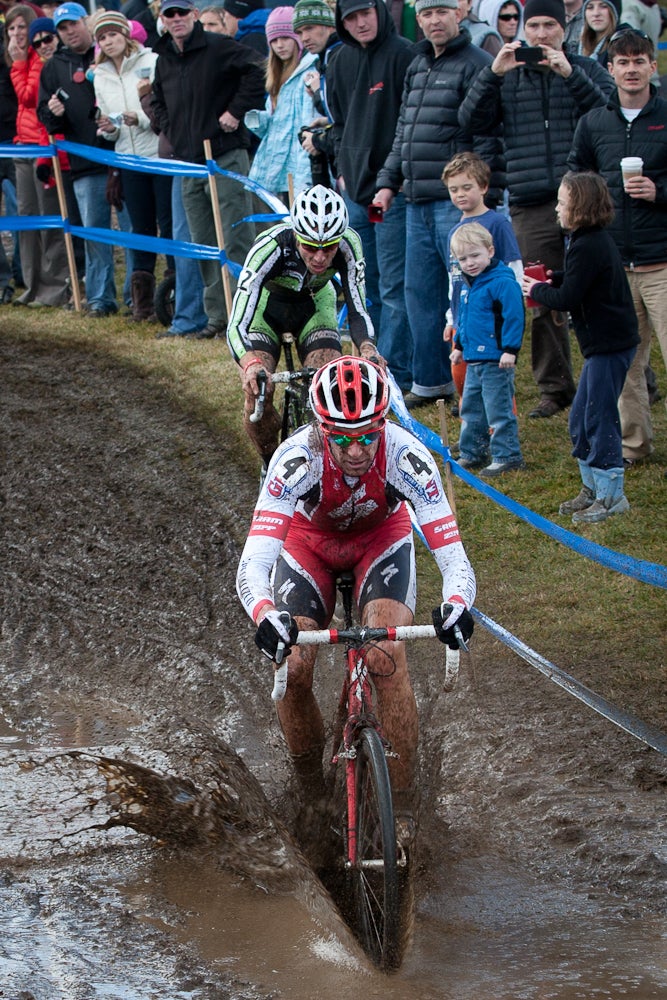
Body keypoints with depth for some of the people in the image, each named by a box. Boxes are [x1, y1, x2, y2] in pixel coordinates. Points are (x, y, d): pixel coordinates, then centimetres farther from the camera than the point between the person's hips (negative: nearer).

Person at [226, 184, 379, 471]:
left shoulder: (348, 245, -32)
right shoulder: (271, 247, -39)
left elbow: (357, 310, -28)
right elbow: (237, 323, -43)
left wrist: (369, 352, -48)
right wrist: (250, 365, -63)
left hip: (314, 303, 2)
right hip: (265, 304, -2)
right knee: (257, 393, -20)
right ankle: (270, 465, 7)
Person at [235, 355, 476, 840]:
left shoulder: (406, 455, -36)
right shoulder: (297, 459, -38)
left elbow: (453, 556, -38)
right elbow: (253, 563, -45)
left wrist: (456, 606, -60)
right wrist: (266, 617, -66)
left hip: (382, 538, 0)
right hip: (309, 541, 0)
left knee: (386, 658, -24)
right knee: (292, 668, -16)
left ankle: (403, 804, -10)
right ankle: (311, 795, 11)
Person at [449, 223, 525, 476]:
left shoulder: (502, 282, -16)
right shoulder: (467, 284, 13)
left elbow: (514, 317, -18)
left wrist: (510, 349, -21)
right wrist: (459, 345, 27)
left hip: (496, 360, -9)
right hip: (473, 359, 9)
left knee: (498, 410, -5)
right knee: (470, 409, 17)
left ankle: (507, 456, 2)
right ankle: (471, 454, 28)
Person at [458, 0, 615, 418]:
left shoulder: (587, 70, 9)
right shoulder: (508, 77, 14)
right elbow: (472, 122, 3)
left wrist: (570, 74, -17)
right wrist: (492, 75, -10)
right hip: (531, 207, 2)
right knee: (544, 301, 3)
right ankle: (555, 388, 13)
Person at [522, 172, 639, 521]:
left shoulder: (587, 247, -19)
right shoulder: (597, 241, 12)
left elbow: (567, 298, -19)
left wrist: (537, 290, -3)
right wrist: (553, 280, 11)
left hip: (609, 346, -11)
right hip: (605, 344, 11)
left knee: (599, 417, -6)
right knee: (580, 418, 15)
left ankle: (611, 495, -1)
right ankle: (593, 487, 23)